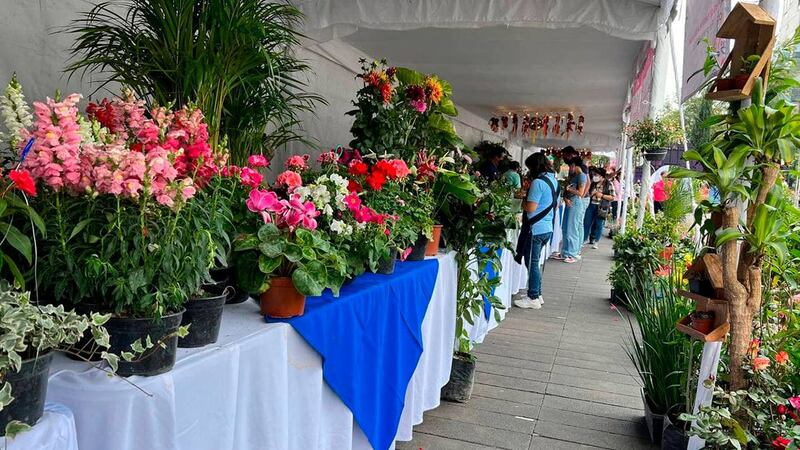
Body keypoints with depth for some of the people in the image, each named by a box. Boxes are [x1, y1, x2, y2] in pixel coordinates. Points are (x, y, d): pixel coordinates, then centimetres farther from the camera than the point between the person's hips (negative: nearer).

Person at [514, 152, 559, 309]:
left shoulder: (538, 182, -17)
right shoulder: (554, 180, 12)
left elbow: (531, 208, -20)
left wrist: (522, 203, 0)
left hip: (536, 229, -9)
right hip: (548, 228, 9)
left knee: (532, 263, 0)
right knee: (535, 262, 18)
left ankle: (533, 299, 7)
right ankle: (538, 295, 24)